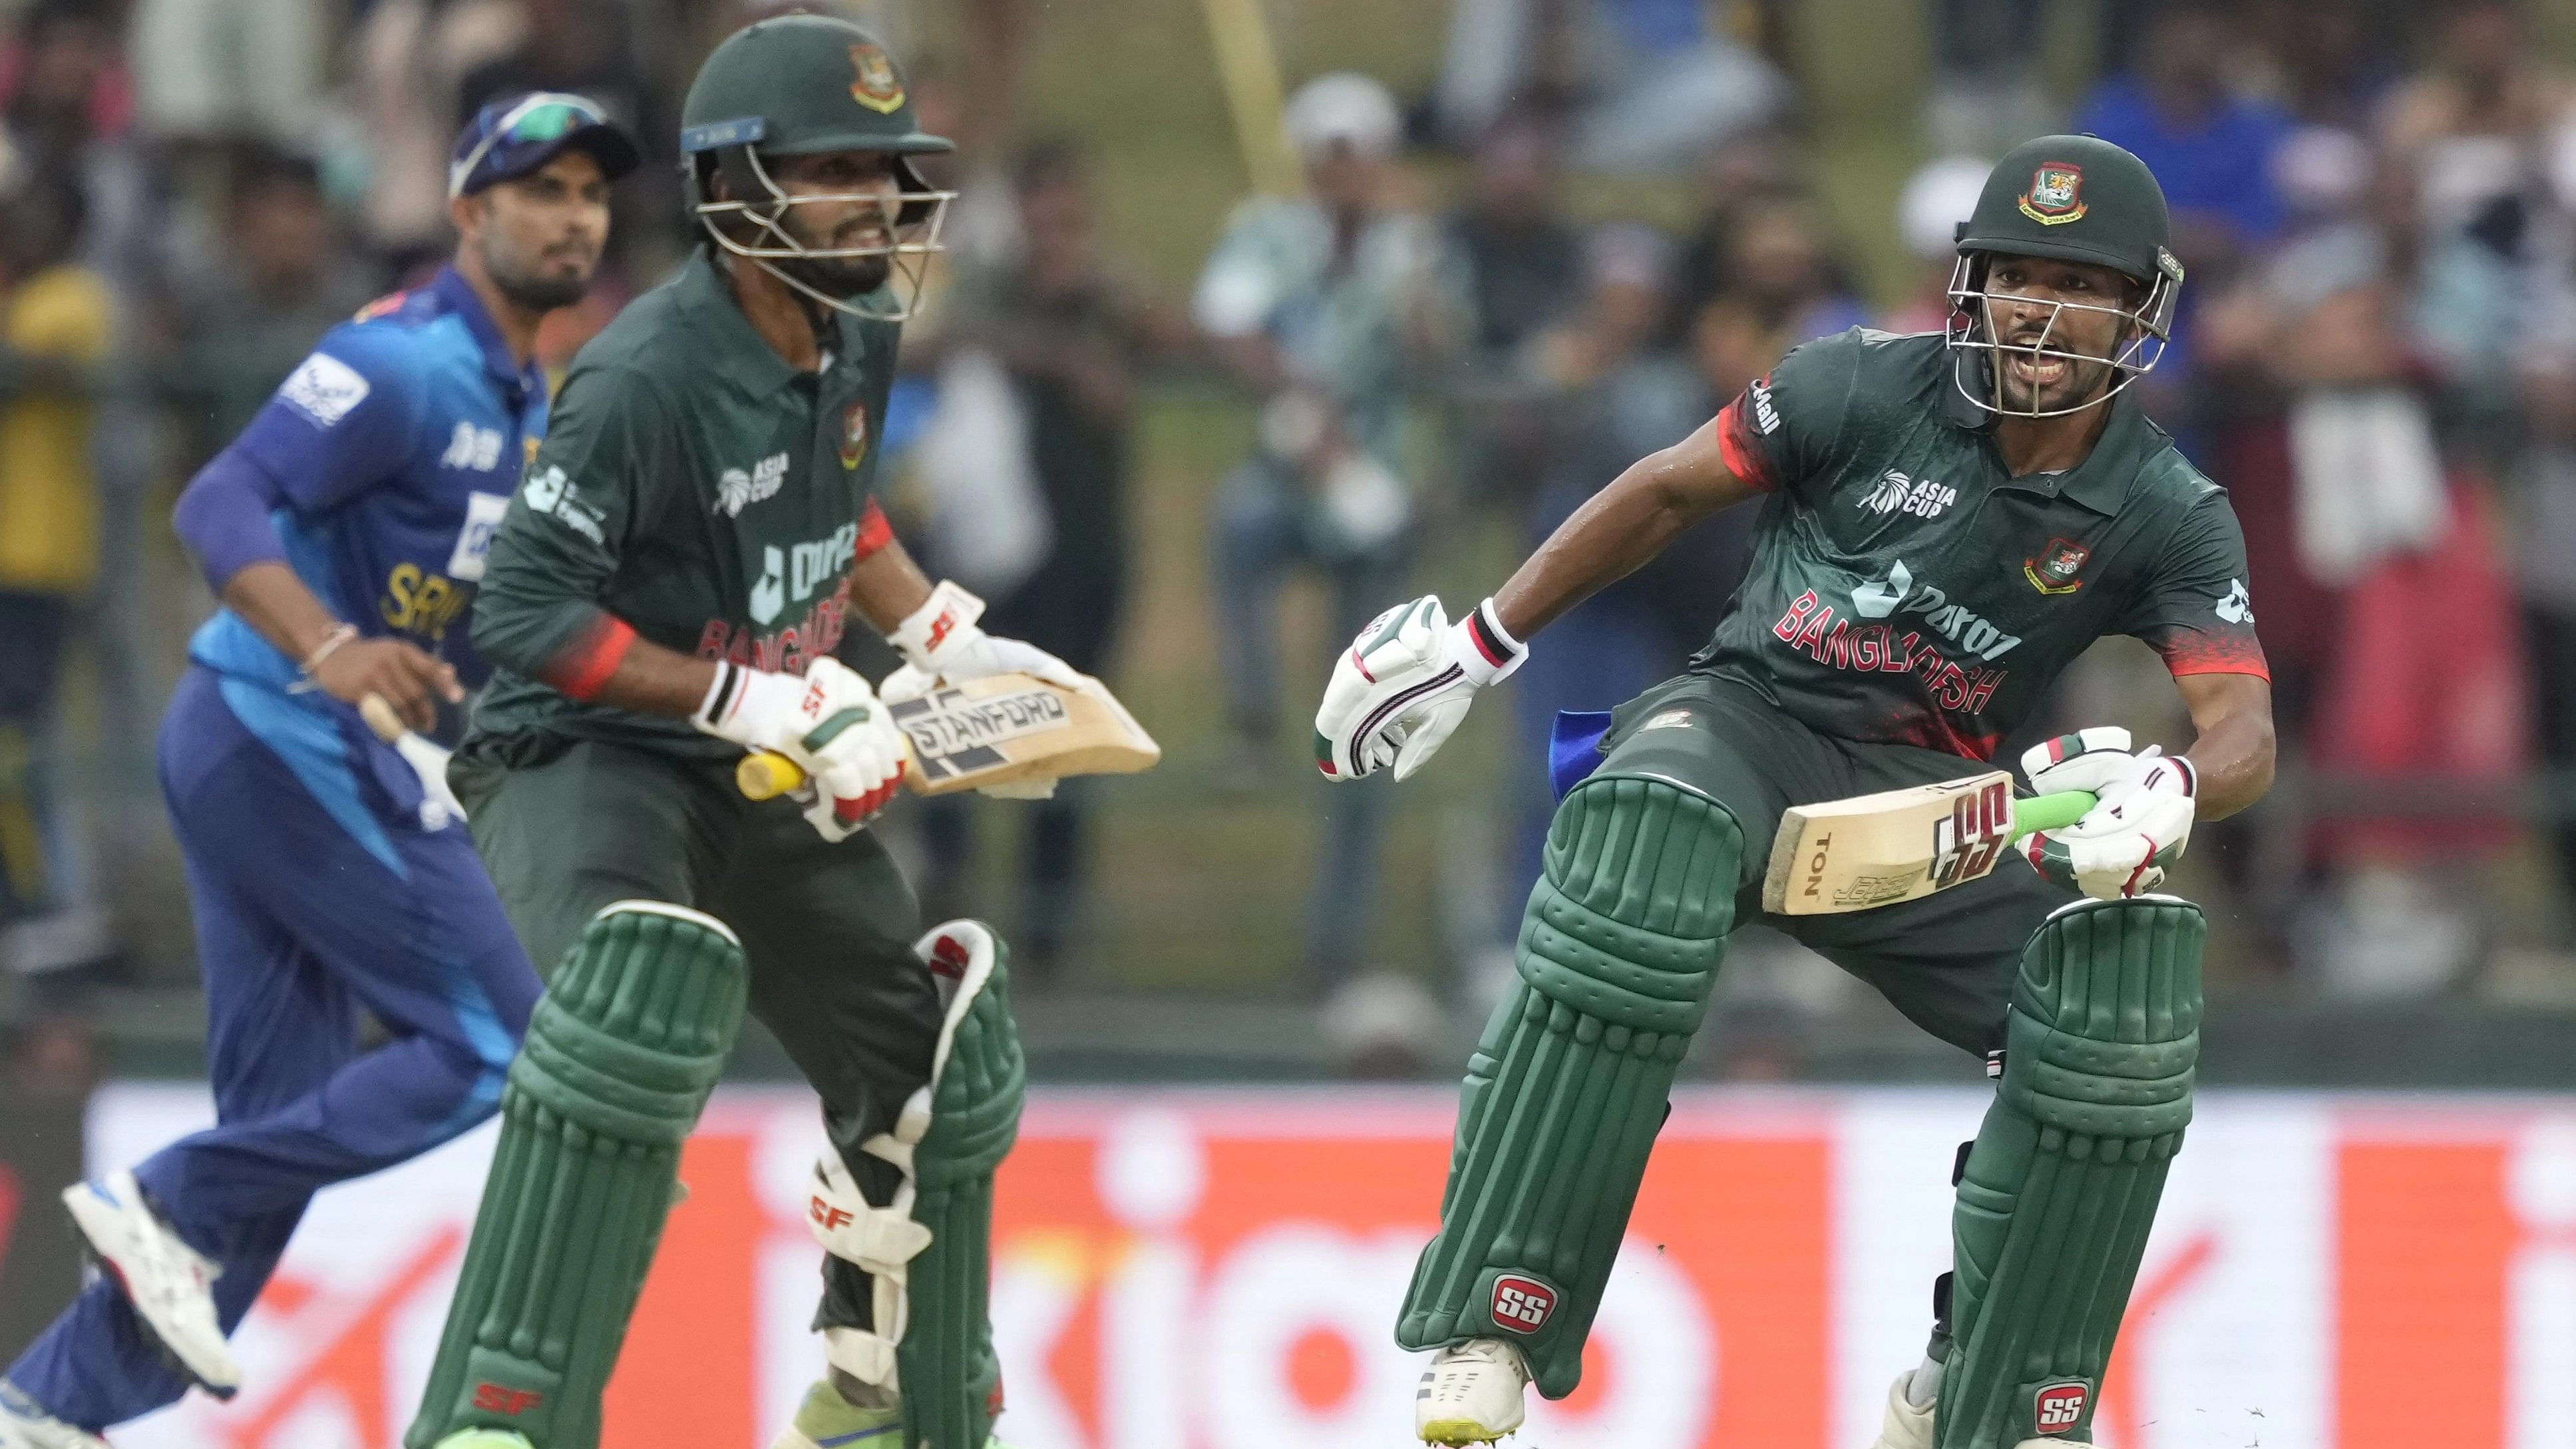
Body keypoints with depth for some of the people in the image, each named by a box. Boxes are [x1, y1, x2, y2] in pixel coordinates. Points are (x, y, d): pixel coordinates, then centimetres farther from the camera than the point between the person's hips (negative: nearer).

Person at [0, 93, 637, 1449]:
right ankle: (176, 1209, -6)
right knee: (488, 1045, -10)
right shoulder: (406, 363, -15)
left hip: (275, 758, 10)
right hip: (287, 740, -10)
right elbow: (223, 504, -25)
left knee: (284, 1122, 9)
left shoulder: (525, 402, 17)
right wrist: (329, 651, -39)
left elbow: (486, 621, 23)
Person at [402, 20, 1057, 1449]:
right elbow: (527, 617, -24)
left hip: (759, 779, 9)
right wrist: (759, 700, -26)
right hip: (583, 756, -9)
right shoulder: (645, 379, -24)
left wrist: (945, 639, 10)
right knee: (646, 987, -37)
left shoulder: (856, 339, 1)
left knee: (932, 1060, 16)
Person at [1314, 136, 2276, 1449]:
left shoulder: (2169, 516, -1)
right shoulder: (1874, 388, -6)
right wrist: (1476, 644, 9)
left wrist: (2170, 793, -36)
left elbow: (2243, 737, -11)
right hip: (1750, 717, -3)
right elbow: (1666, 493, 6)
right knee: (1648, 835, -38)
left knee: (2132, 983, -24)